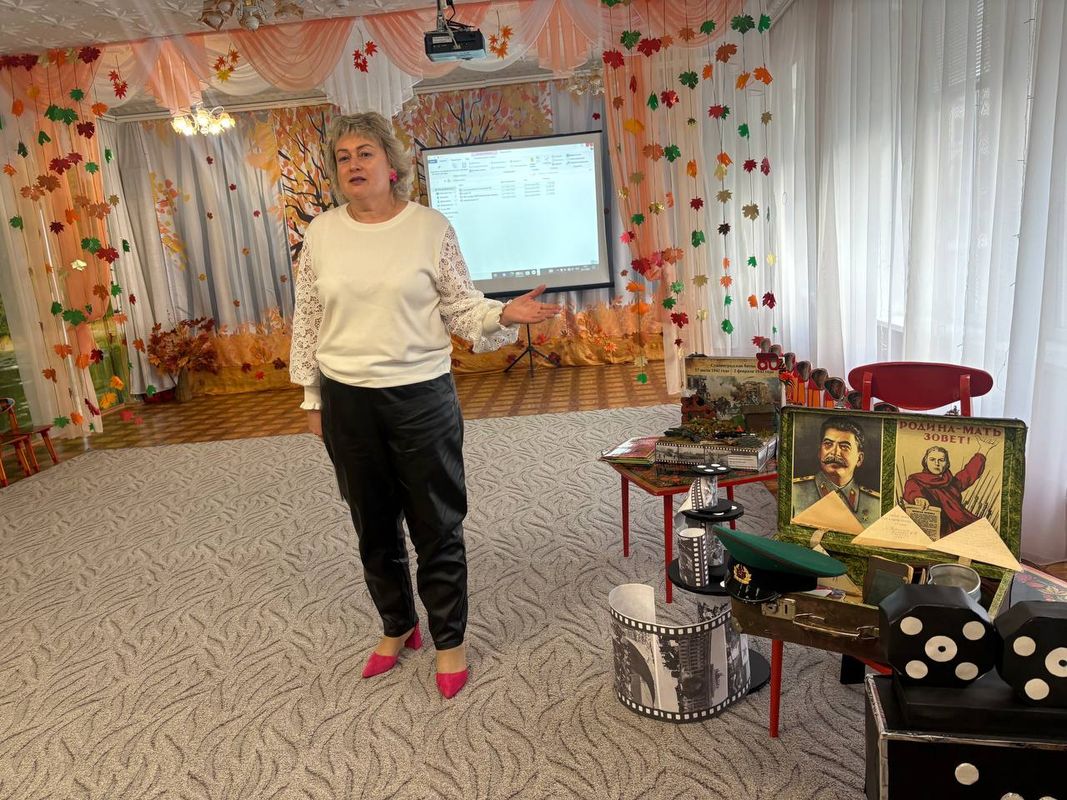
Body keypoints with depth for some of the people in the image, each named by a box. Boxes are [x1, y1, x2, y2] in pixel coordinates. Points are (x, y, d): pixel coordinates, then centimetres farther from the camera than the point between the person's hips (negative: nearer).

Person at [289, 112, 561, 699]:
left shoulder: (429, 227, -3)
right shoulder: (322, 233, 4)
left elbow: (461, 307, 0)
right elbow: (307, 322, 9)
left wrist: (503, 315, -20)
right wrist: (313, 398, 9)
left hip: (421, 396, -3)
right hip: (346, 401, 3)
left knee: (437, 525, 6)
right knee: (374, 524, 16)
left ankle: (449, 640, 26)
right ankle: (397, 628, 38)